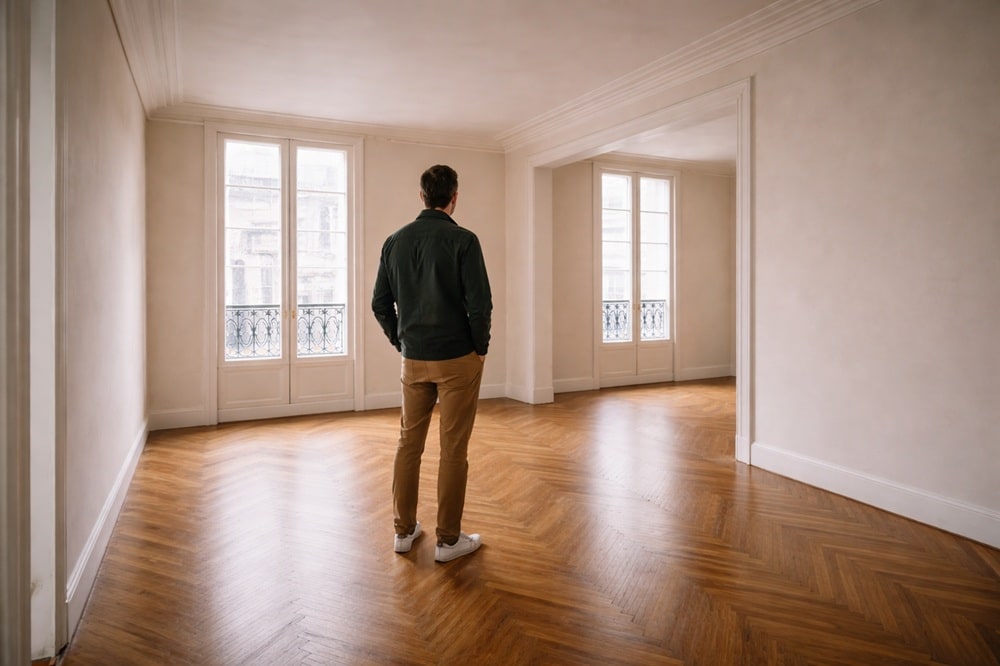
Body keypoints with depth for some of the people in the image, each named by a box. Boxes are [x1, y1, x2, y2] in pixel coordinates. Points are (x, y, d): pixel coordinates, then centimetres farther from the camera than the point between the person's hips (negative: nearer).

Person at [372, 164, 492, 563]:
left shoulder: (395, 241, 4)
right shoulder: (463, 240, -11)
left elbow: (380, 304, 6)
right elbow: (480, 303, -16)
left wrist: (401, 343, 15)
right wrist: (481, 347, -1)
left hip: (414, 360, 5)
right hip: (457, 359, -5)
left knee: (409, 443, 14)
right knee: (453, 450, 3)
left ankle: (404, 530, 25)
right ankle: (448, 540, 13)